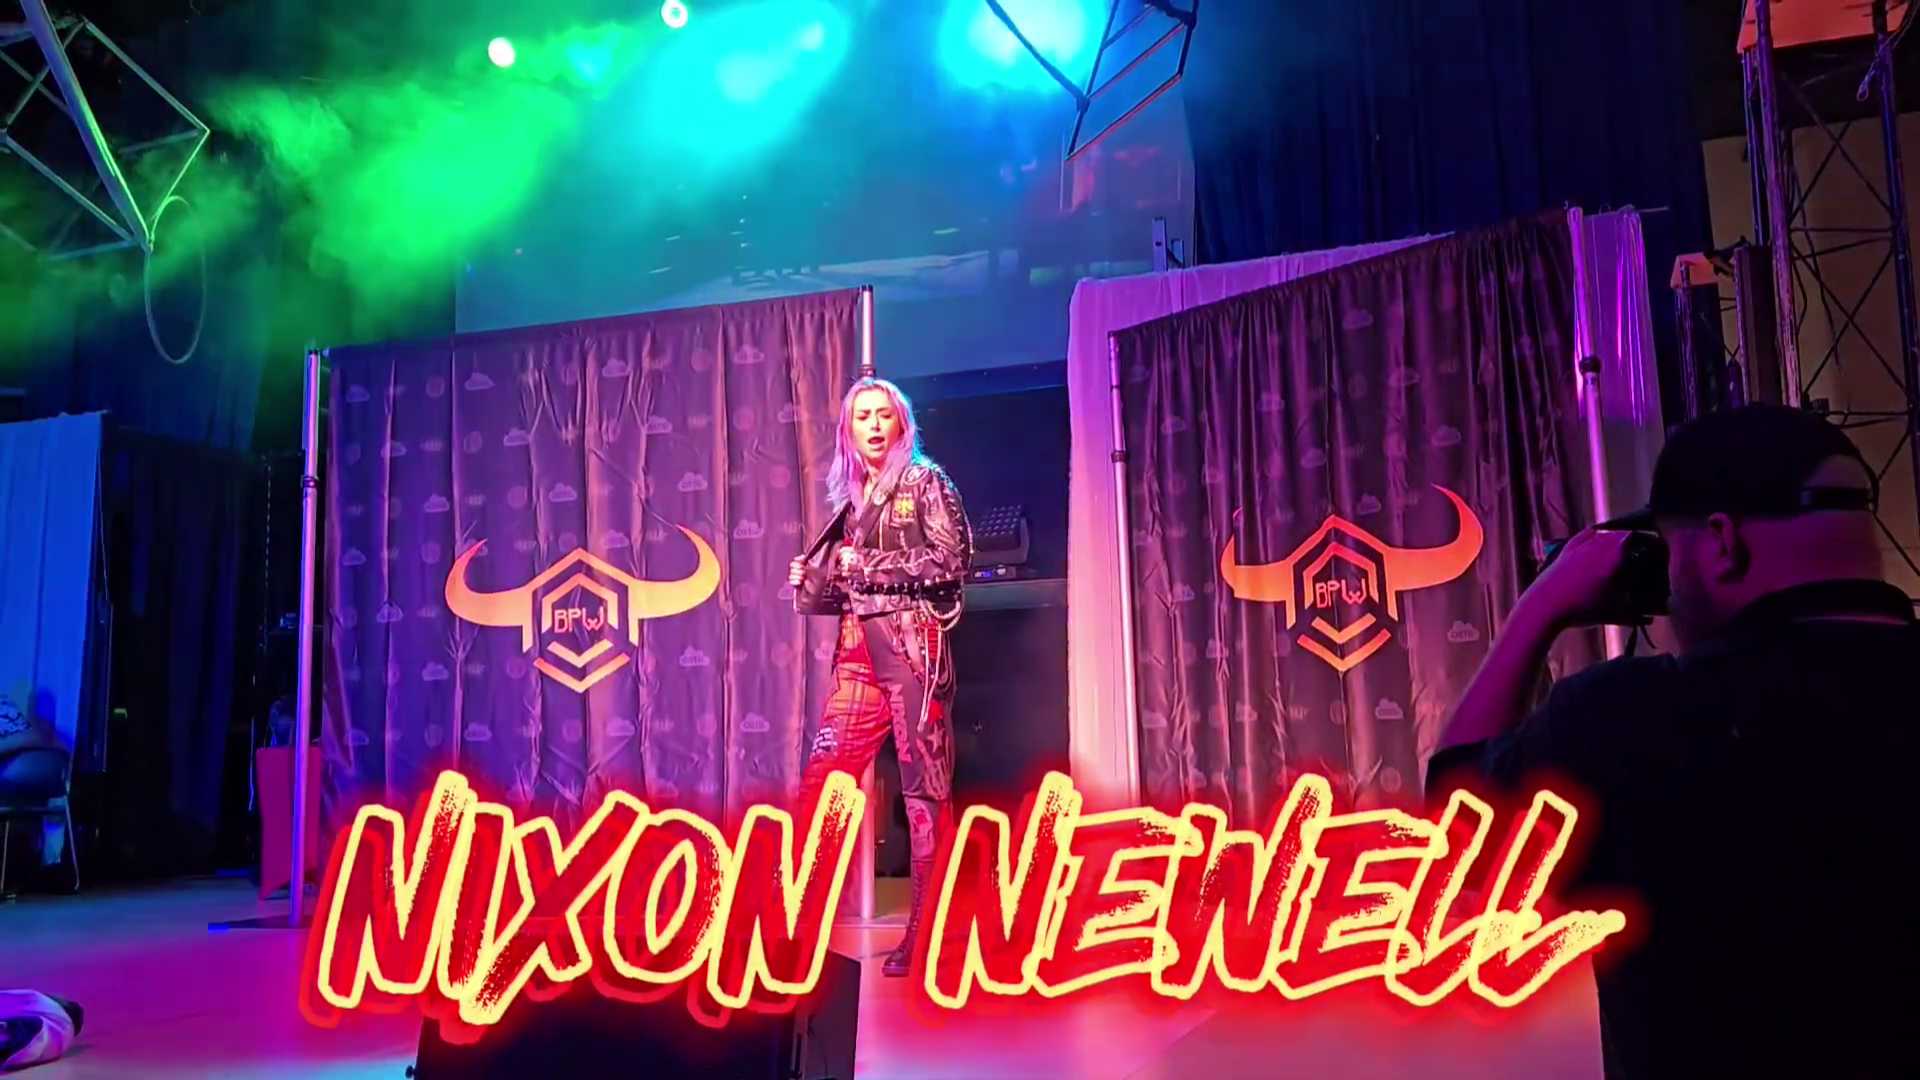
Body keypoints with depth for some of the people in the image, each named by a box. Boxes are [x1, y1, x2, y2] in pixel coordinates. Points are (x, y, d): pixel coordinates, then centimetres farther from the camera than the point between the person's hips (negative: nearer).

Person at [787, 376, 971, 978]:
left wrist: (871, 563, -9)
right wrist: (812, 587, 3)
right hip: (858, 653, 6)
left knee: (924, 787, -4)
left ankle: (927, 930, 2)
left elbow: (952, 559, -8)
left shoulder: (925, 483, 4)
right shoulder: (851, 499, 20)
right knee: (820, 779, -3)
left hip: (913, 644, -5)